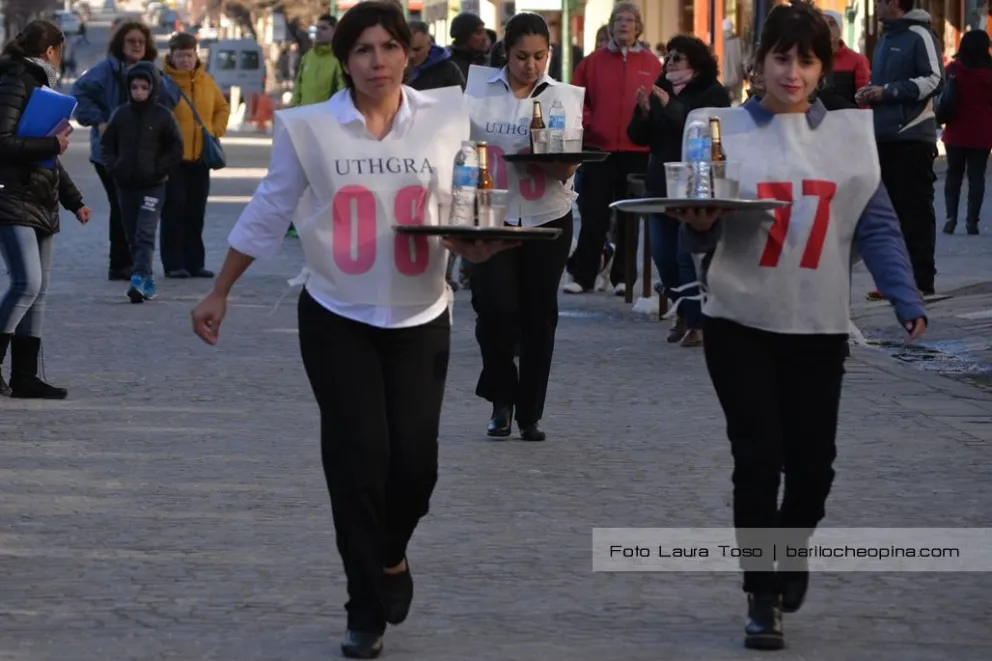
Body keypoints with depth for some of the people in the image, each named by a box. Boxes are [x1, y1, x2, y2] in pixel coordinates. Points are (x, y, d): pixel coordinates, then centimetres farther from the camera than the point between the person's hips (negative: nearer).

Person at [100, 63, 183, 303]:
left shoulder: (163, 116, -4)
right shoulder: (121, 114, 4)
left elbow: (176, 149, -1)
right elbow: (107, 143, 13)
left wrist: (159, 170, -10)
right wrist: (113, 167, -1)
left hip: (152, 186, -4)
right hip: (125, 185, 4)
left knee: (145, 234, -14)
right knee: (132, 236, 7)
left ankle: (140, 279, -24)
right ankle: (146, 282, 15)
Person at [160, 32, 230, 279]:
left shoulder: (206, 81, 7)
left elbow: (222, 108, 20)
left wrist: (216, 131, 7)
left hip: (200, 157, 5)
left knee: (196, 212, 9)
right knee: (173, 211, -3)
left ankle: (195, 262, 16)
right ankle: (173, 264, 2)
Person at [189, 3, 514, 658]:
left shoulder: (447, 117, -3)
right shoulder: (307, 127, -5)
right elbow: (268, 213, 4)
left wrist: (477, 243, -17)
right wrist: (220, 293, 6)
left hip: (421, 319, 1)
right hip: (337, 319, -1)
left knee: (415, 460, -1)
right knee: (358, 457, -5)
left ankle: (391, 554, 34)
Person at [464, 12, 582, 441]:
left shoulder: (564, 97, 2)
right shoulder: (479, 92, 2)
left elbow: (567, 168, -6)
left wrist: (547, 161, -26)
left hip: (547, 217, 1)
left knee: (539, 317, 4)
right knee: (496, 308, -13)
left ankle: (530, 414, 15)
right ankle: (501, 398, 10)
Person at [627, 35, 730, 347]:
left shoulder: (713, 93, -5)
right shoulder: (661, 90, 13)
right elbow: (638, 137, 10)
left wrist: (672, 107, -25)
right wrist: (643, 111, -10)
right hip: (662, 184, 7)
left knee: (688, 256, -12)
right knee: (663, 256, 7)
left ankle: (697, 322, -5)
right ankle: (683, 314, 21)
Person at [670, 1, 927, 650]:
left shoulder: (851, 133, 4)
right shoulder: (722, 128, 0)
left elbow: (877, 227, 2)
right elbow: (701, 225, 0)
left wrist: (908, 300, -9)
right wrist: (701, 226, -23)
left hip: (819, 326, 2)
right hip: (741, 322, -2)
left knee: (813, 462, 4)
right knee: (759, 458, -5)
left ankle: (791, 550, 35)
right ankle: (763, 597, 7)